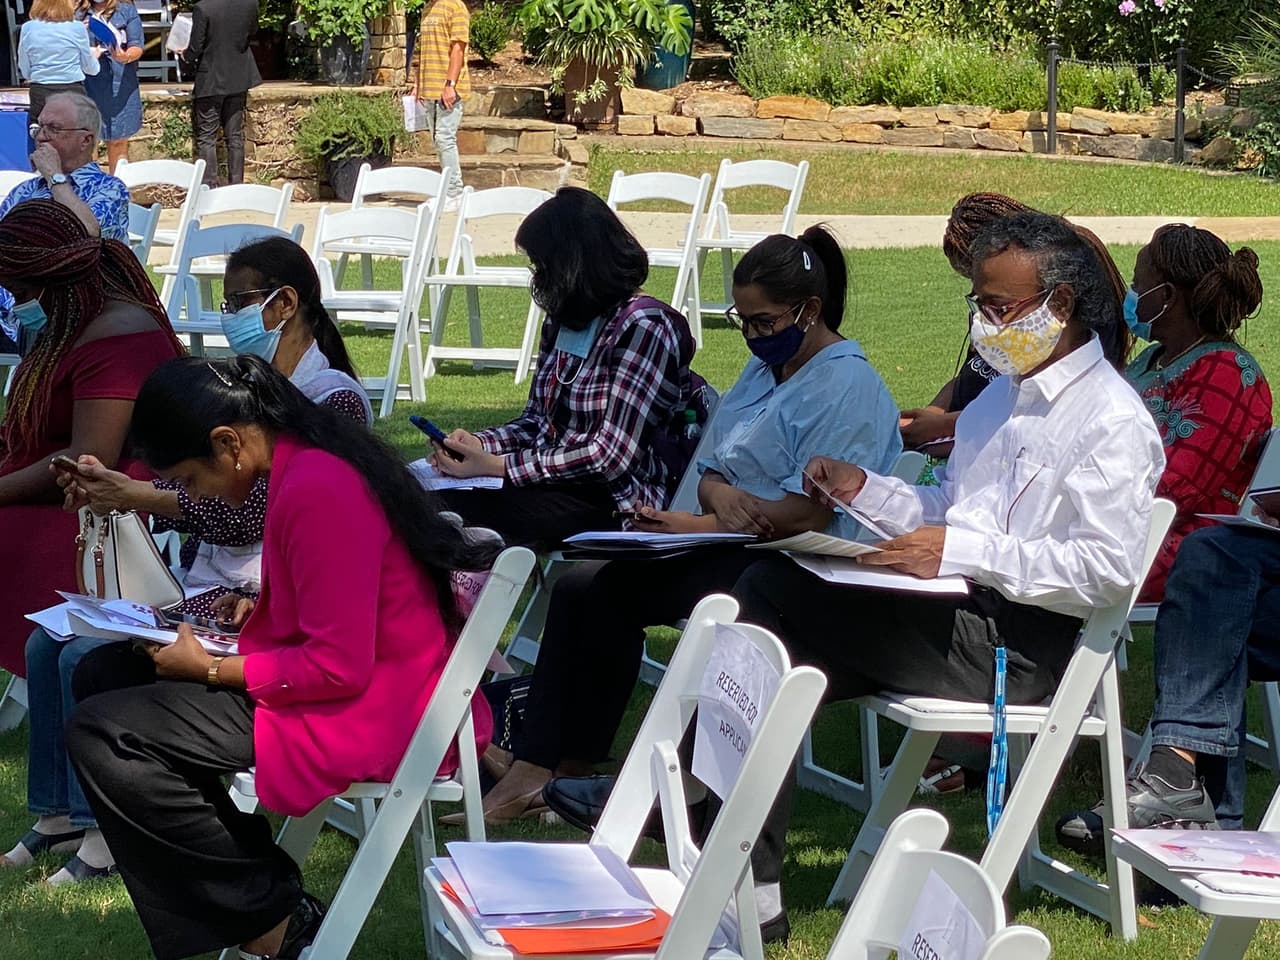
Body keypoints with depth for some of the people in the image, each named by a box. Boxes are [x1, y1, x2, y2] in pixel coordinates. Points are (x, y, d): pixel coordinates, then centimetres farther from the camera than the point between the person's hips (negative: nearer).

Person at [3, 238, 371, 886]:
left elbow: (256, 514, -20)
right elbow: (198, 492, 14)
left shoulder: (332, 400, -13)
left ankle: (105, 831, -13)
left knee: (89, 657, -22)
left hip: (253, 601, -9)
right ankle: (58, 814, 4)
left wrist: (141, 498, -22)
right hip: (201, 586, 9)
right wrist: (111, 488, -2)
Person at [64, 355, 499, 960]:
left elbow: (340, 668, -23)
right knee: (103, 674, 12)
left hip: (369, 718, -11)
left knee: (98, 736, -15)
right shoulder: (309, 460, 7)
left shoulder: (316, 491, -24)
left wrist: (211, 670, -13)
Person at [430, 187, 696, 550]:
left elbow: (612, 456, -17)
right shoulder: (562, 323, 15)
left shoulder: (643, 327, -11)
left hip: (617, 504, -8)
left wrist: (496, 465, -17)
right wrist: (479, 444, -2)